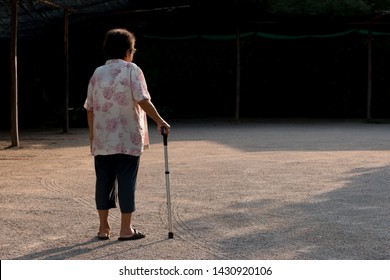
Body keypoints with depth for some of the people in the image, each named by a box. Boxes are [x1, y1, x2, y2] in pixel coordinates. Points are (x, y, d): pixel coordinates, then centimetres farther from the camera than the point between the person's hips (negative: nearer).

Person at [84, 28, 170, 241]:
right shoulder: (131, 70, -5)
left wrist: (92, 137, 15)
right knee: (126, 181, 1)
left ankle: (104, 227, 14)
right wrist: (160, 121, -8)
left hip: (102, 141, 4)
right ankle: (125, 229, 4)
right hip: (128, 140, -4)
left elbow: (90, 109, 9)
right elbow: (143, 100, -16)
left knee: (103, 181, 9)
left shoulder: (98, 73, 9)